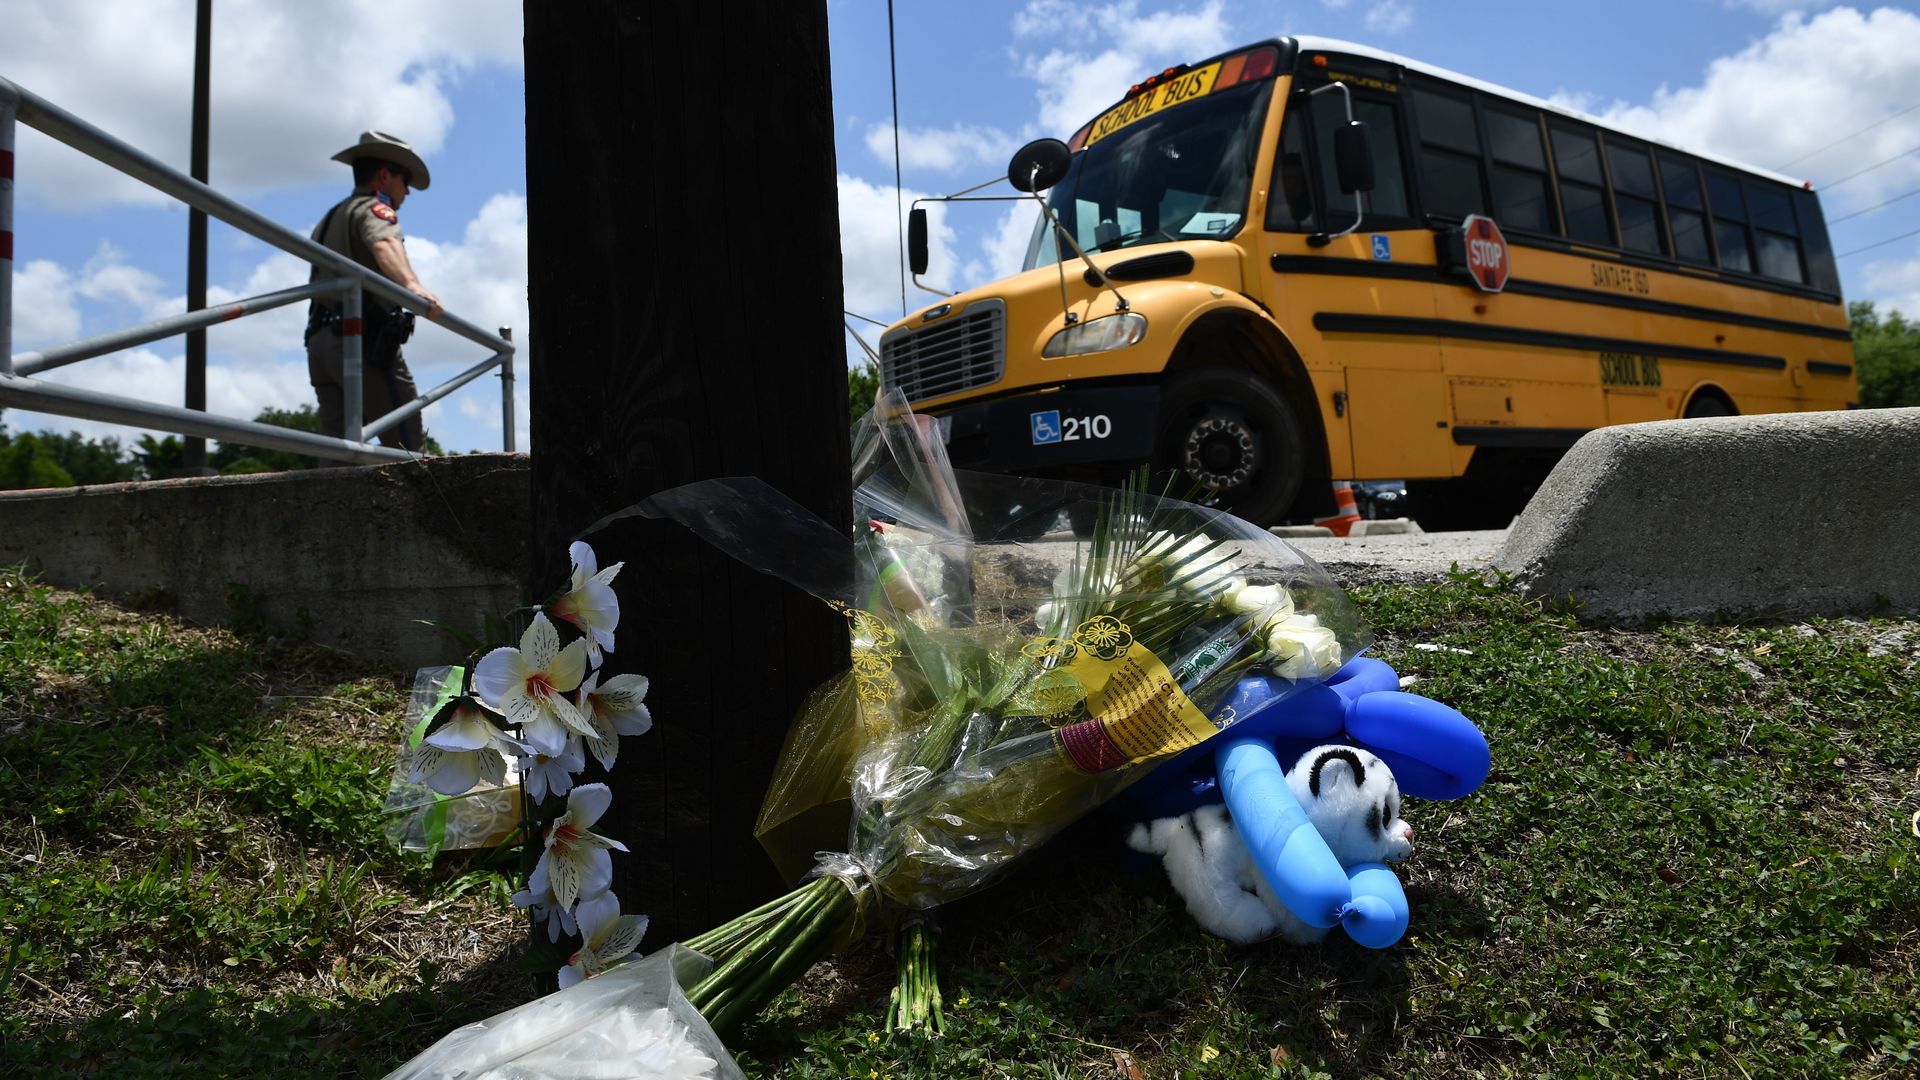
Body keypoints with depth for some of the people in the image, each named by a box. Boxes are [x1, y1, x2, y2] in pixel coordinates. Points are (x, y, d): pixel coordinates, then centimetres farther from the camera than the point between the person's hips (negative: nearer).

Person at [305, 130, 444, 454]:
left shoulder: (329, 219, 30)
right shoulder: (373, 208, 0)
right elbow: (384, 244, -24)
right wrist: (412, 284, -41)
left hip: (320, 344, 9)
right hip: (363, 342, -9)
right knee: (408, 449, -11)